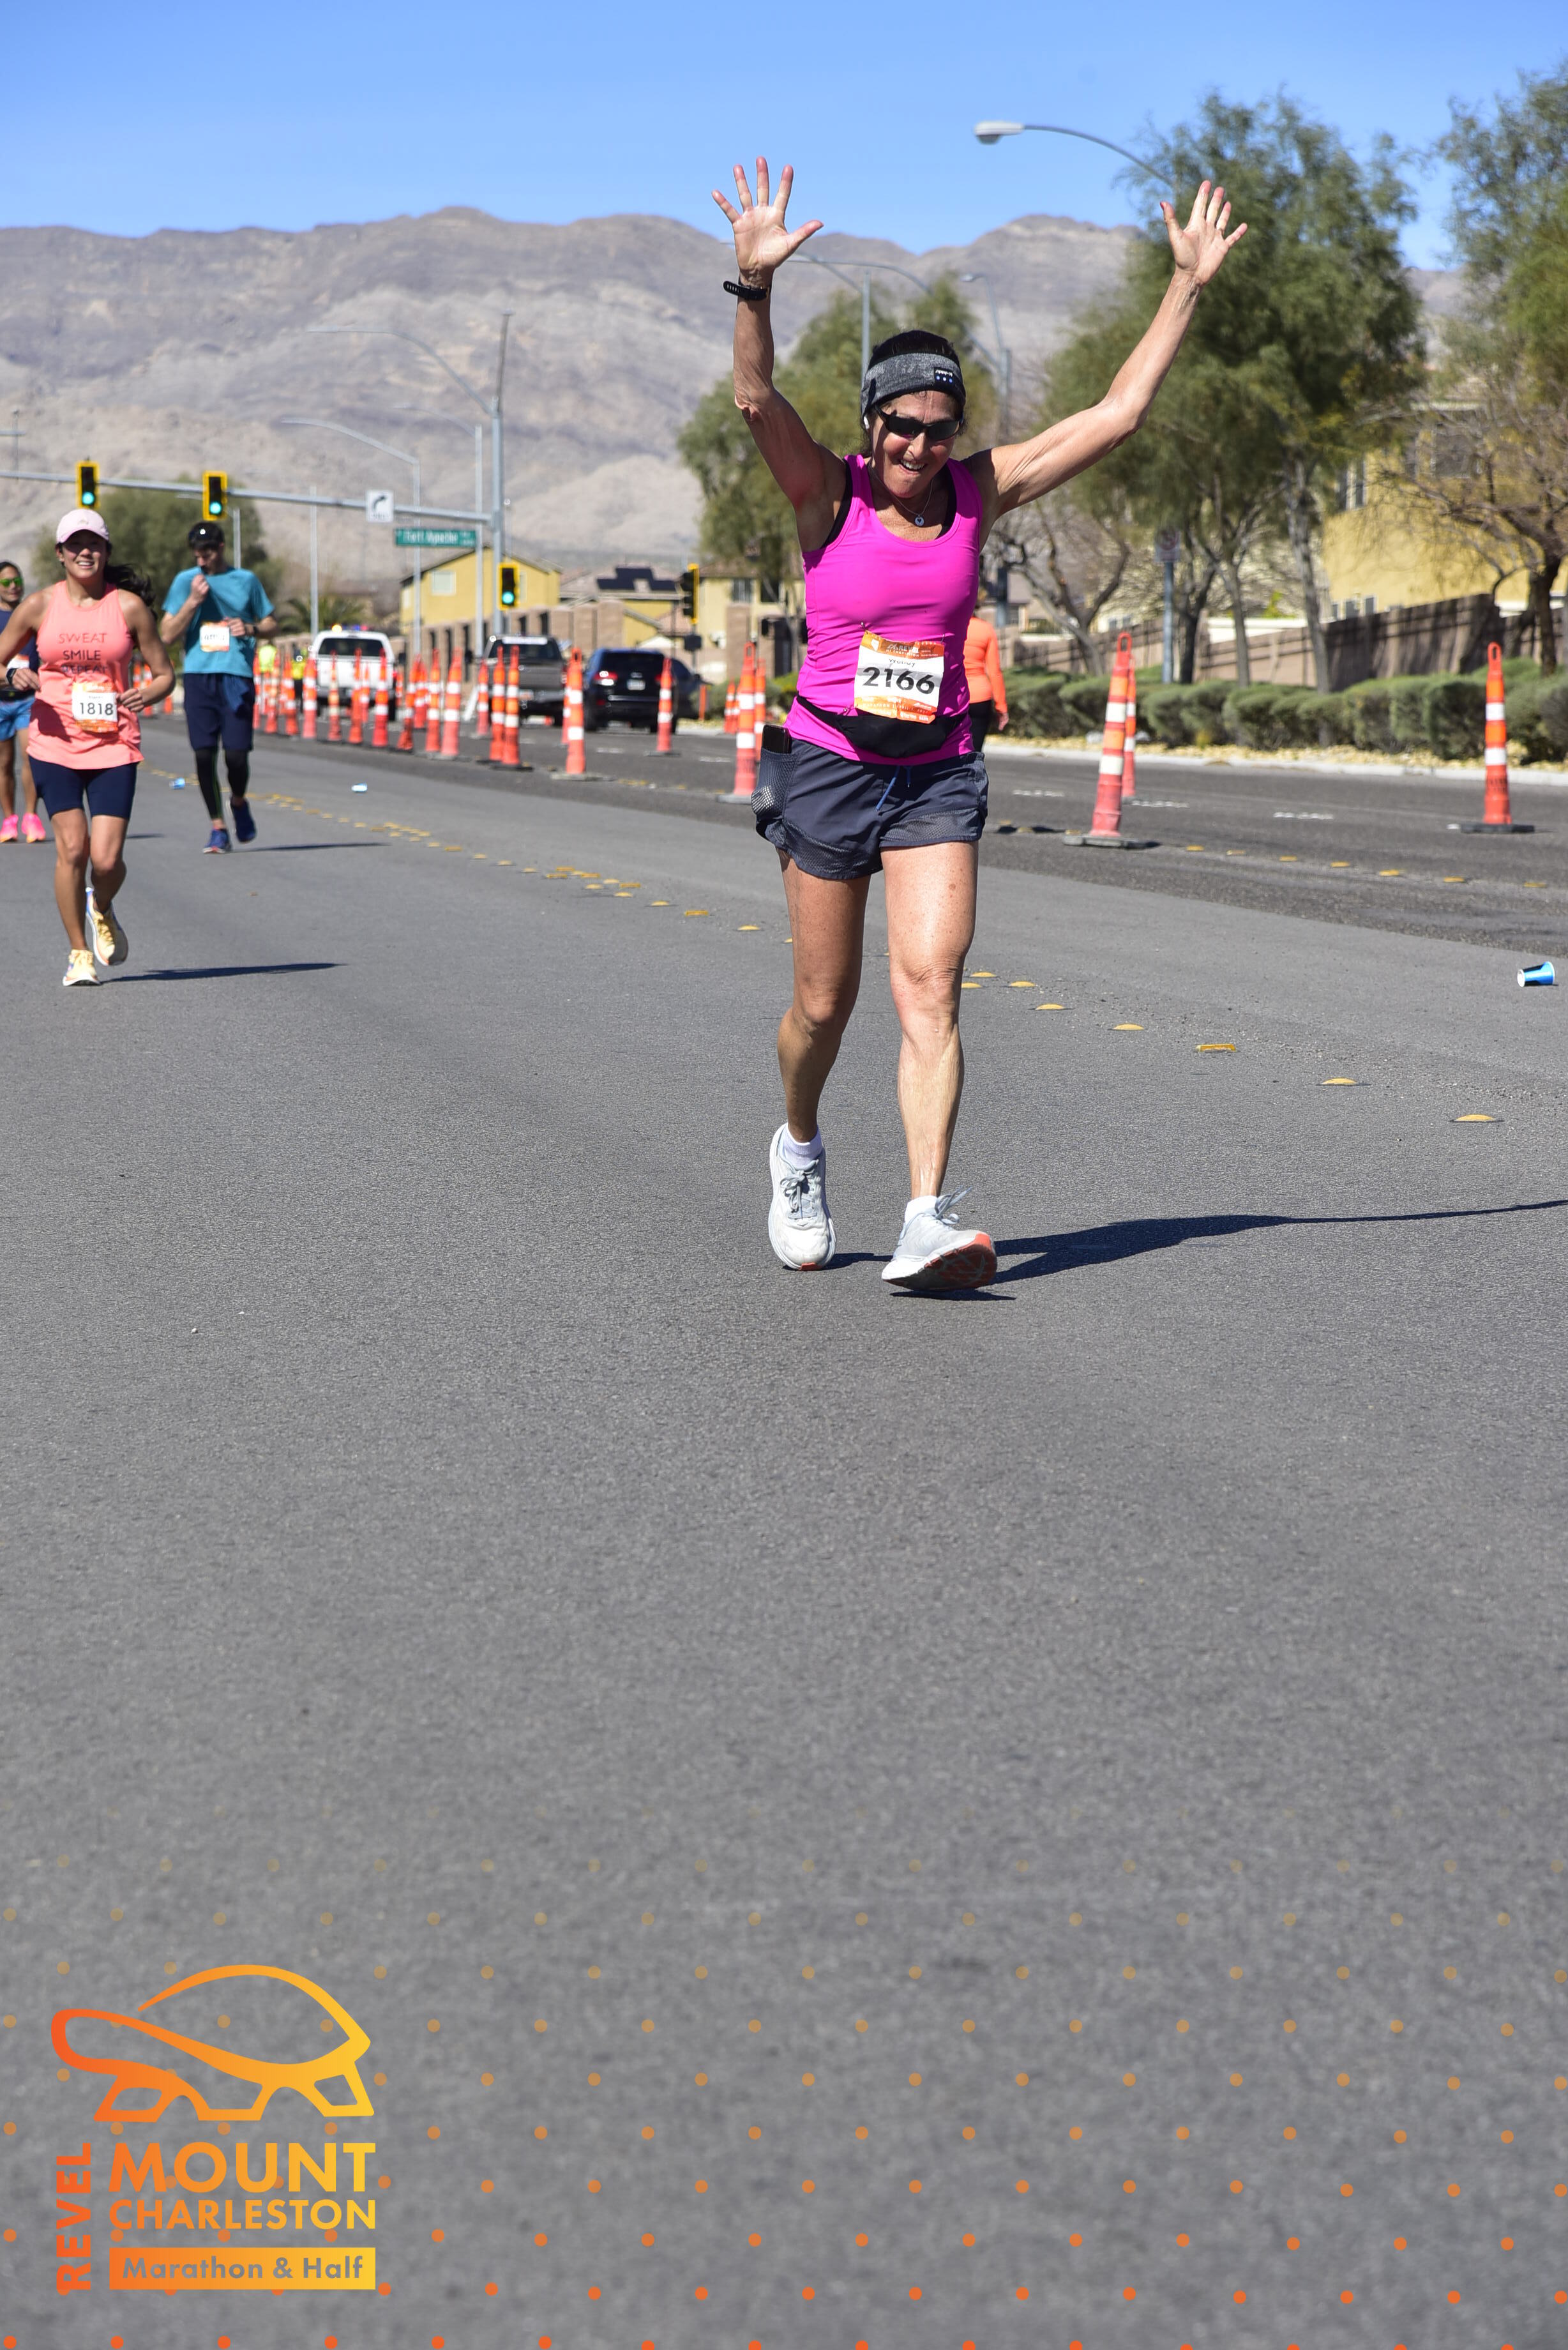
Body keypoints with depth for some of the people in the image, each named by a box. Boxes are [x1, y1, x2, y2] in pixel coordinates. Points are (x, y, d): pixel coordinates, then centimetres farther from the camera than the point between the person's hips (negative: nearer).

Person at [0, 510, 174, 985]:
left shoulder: (129, 606, 1)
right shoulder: (39, 605, 3)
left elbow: (165, 674, 7)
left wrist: (146, 694, -15)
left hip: (114, 744, 0)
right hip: (55, 743, 0)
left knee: (106, 858, -9)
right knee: (71, 847, -10)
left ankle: (102, 910, 27)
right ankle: (79, 953, 8)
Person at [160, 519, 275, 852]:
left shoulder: (246, 580, 10)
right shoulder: (185, 581, 9)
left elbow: (272, 625, 19)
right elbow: (167, 635, 4)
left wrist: (251, 628, -3)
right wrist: (193, 601, -8)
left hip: (237, 676, 0)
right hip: (199, 675, 1)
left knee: (236, 754, -8)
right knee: (204, 753, -5)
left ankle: (239, 801, 24)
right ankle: (218, 827, 7)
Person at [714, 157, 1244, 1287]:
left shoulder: (980, 492, 1)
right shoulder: (829, 495, -7)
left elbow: (1116, 413, 1)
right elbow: (758, 399, -25)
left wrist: (1189, 287, -1)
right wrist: (756, 284, -40)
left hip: (938, 772, 2)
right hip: (829, 764, -2)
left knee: (931, 989, -13)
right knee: (825, 1005, 7)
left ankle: (929, 1222, -18)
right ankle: (799, 1146, 37)